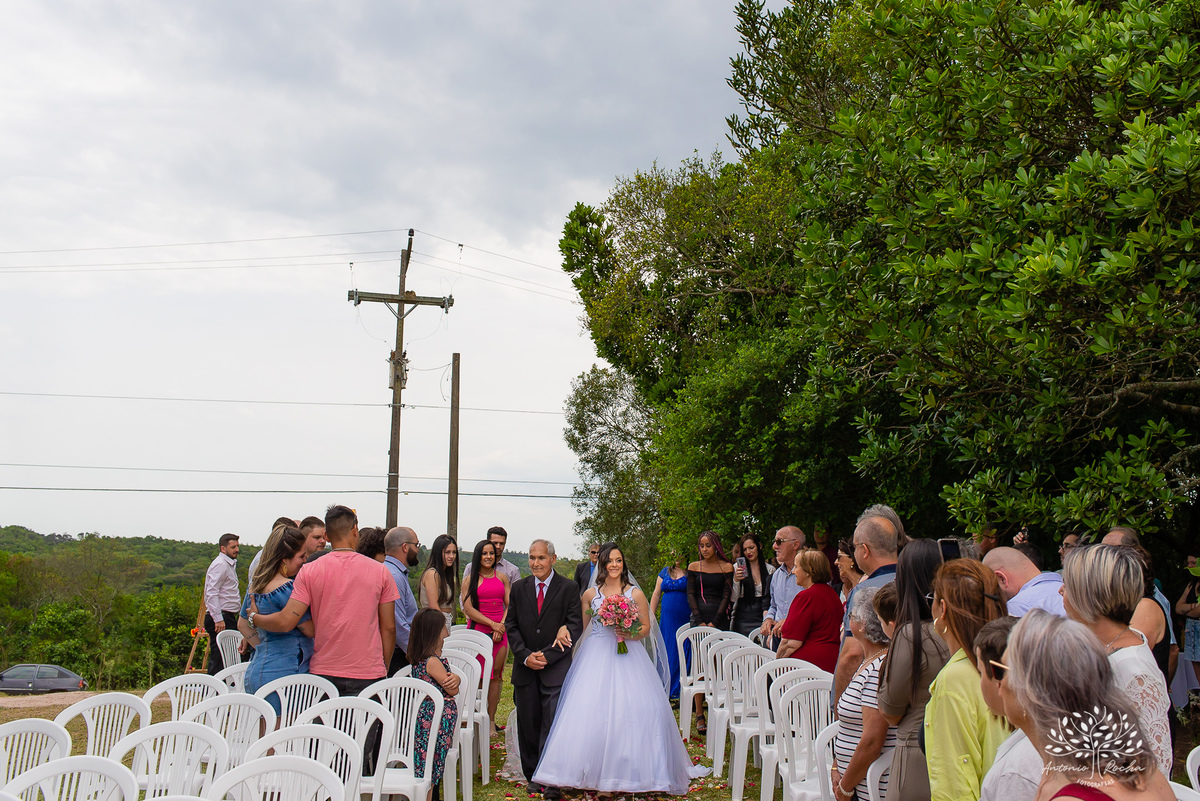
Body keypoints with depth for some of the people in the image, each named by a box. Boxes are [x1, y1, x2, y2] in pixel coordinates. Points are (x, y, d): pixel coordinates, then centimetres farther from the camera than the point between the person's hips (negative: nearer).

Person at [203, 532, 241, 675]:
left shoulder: (230, 564, 21)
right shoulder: (220, 564, -11)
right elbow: (211, 593, -19)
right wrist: (218, 619, -23)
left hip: (228, 618, 10)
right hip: (221, 619, -10)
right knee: (219, 659, -11)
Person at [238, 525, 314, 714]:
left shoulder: (255, 585, 13)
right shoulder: (286, 588, -15)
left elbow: (243, 624, 25)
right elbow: (311, 630, -10)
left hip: (255, 671, 9)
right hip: (283, 674, -9)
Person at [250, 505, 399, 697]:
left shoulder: (310, 571, -1)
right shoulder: (380, 571, 1)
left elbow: (286, 622, -7)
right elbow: (389, 628, 3)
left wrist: (254, 617, 13)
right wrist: (384, 668, 15)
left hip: (323, 672, 1)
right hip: (368, 675, -1)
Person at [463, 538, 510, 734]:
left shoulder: (502, 577, 12)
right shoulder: (471, 578, 3)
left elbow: (509, 606, 11)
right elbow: (468, 608, -4)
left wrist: (501, 626, -5)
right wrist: (492, 624, -10)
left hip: (500, 631, 2)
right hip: (478, 630, -2)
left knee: (495, 675, 1)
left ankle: (491, 720, 6)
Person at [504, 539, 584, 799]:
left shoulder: (568, 588, -2)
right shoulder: (519, 588, 9)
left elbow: (576, 626, -6)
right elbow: (511, 626, 8)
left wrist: (548, 656, -12)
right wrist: (525, 656, -7)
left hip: (556, 668, -3)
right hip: (525, 668, 3)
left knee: (553, 725, -7)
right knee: (528, 725, 8)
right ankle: (533, 775, 20)